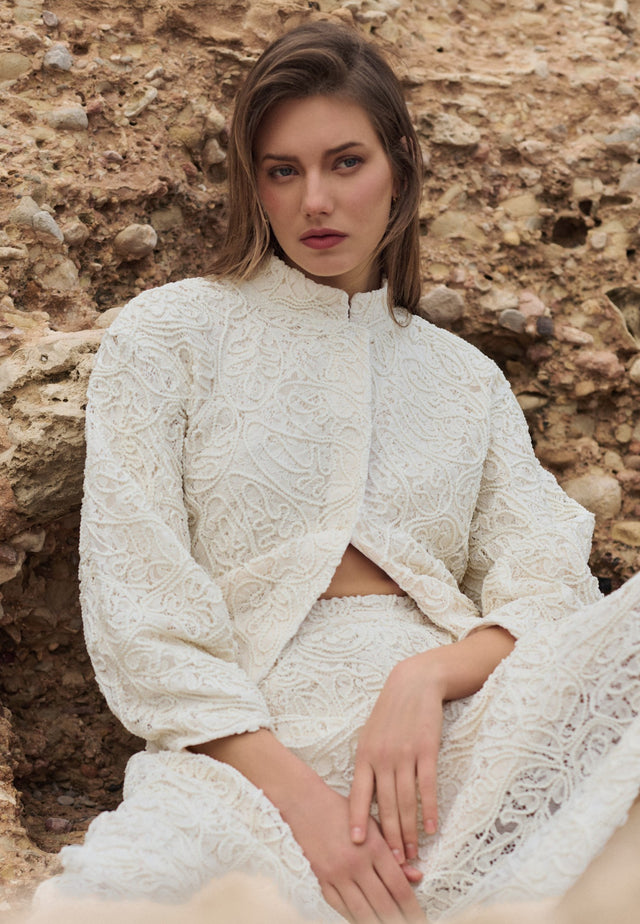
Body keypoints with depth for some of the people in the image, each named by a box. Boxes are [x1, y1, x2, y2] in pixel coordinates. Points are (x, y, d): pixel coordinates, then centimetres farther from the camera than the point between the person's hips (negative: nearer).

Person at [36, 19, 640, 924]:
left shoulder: (468, 380, 20)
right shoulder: (166, 334, 9)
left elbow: (552, 592, 9)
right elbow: (137, 610, -1)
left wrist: (427, 677, -14)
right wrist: (299, 793, -13)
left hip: (448, 726, 4)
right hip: (242, 744, -3)